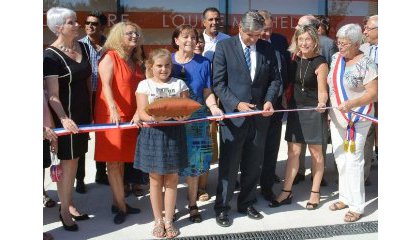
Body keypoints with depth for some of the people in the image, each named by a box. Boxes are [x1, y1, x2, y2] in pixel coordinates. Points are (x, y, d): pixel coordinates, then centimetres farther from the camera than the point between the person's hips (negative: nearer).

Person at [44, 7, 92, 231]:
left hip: (83, 113, 7)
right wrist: (64, 119, -34)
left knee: (75, 159, 14)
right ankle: (64, 210, 15)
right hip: (65, 116, -6)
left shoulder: (84, 47, 6)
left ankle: (69, 204, 27)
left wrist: (91, 110, 12)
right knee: (67, 162, 1)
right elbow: (52, 95, -19)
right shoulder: (51, 55, -15)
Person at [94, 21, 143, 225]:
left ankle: (117, 202, 20)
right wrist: (113, 110, -36)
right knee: (113, 161, 0)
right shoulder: (110, 57, -7)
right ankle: (121, 206, 7)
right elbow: (106, 85, -21)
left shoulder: (134, 61, 15)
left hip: (130, 116, 7)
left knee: (121, 160, 11)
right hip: (111, 116, -7)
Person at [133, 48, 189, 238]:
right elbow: (142, 112, -7)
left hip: (174, 133, 2)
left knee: (171, 178, 7)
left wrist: (183, 115, -20)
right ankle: (158, 220, 21)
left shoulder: (179, 84, 6)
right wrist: (154, 117, -28)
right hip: (153, 133, -1)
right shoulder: (144, 85, 1)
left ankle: (169, 220, 20)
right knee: (155, 179, 7)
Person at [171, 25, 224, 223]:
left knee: (193, 162, 5)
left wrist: (213, 107, -16)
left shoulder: (204, 63, 2)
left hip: (195, 120, 1)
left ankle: (192, 204, 22)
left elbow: (207, 92, 4)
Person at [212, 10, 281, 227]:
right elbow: (218, 83, -7)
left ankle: (246, 203, 30)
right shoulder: (224, 46, -5)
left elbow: (274, 78, 9)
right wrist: (237, 104, -18)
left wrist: (269, 100, -8)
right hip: (233, 114, -3)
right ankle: (222, 207, 19)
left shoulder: (267, 48, 5)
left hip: (259, 115, 4)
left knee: (253, 164, 13)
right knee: (229, 164, 4)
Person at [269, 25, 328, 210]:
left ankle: (315, 193, 20)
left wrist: (322, 104, -31)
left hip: (314, 111, -5)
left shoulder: (320, 63, -11)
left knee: (315, 152, 7)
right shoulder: (295, 59, 5)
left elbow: (322, 91, -12)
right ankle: (286, 192, 13)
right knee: (293, 151, 7)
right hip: (295, 109, 5)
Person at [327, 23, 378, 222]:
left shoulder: (366, 64, -14)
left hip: (357, 120, -7)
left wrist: (351, 104, -31)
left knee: (353, 161, -4)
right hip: (336, 118, 7)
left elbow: (373, 93, -17)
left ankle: (356, 206, 9)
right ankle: (345, 197, 30)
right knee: (340, 159, 14)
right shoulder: (335, 58, 6)